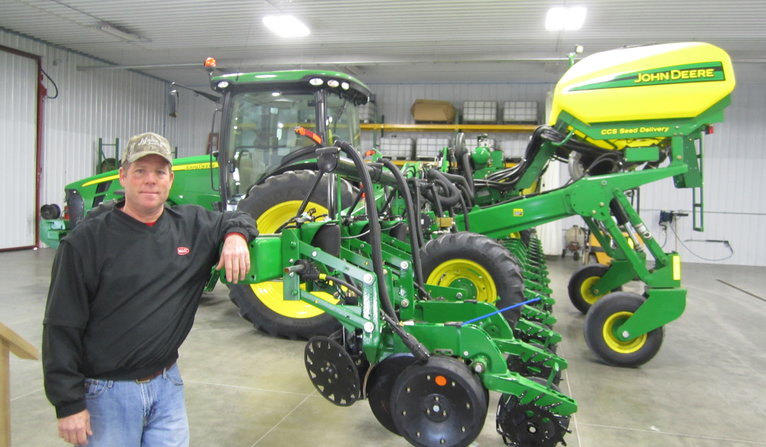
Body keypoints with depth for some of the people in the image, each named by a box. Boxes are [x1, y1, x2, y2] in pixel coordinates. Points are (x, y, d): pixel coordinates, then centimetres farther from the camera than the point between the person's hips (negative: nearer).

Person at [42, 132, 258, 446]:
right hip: (107, 393, -3)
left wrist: (236, 235, -7)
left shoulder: (192, 225, 0)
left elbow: (236, 218, 18)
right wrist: (68, 403, -11)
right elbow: (62, 328, -9)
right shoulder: (87, 240, -10)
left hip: (167, 383, 4)